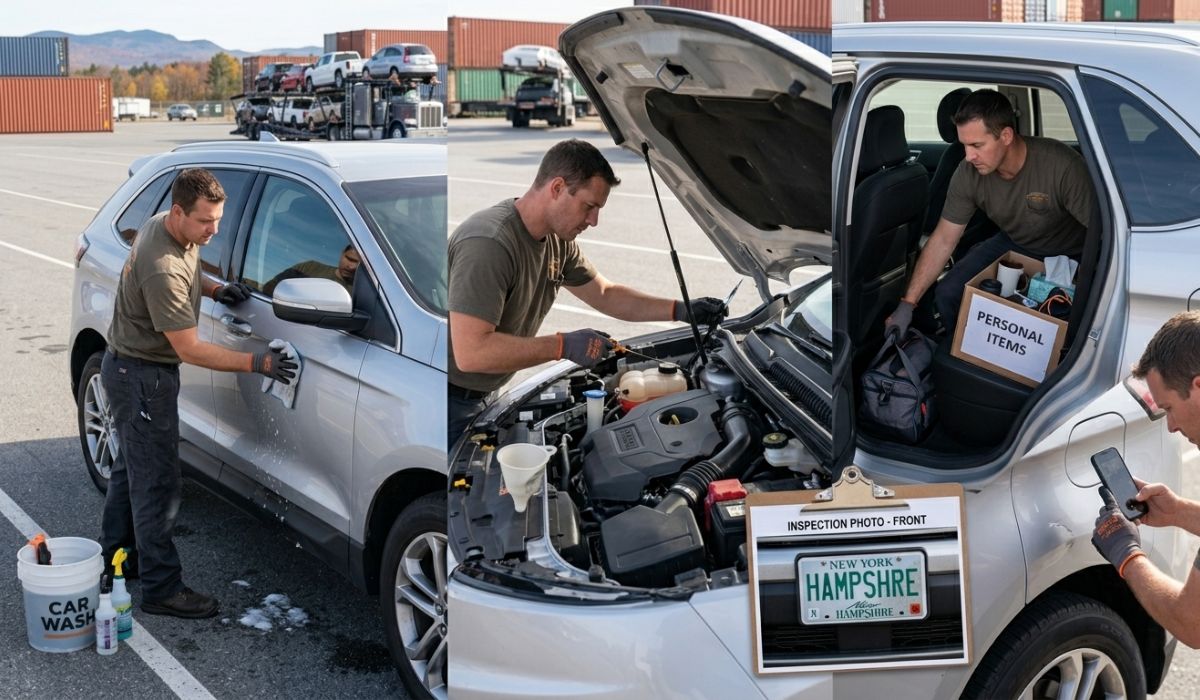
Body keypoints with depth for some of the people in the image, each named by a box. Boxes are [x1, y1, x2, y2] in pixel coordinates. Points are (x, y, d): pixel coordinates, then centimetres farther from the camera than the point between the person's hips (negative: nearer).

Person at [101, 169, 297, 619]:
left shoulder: (164, 226, -3)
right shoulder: (162, 269, -32)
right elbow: (190, 349, -29)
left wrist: (215, 290, 1)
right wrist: (257, 363, -30)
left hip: (130, 368, 10)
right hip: (142, 378, -10)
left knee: (131, 466, 23)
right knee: (157, 483, -3)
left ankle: (114, 552, 41)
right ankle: (162, 590, 6)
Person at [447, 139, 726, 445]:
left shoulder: (557, 240, 2)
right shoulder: (489, 243, -29)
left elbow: (606, 295, 16)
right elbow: (470, 353, -35)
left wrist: (681, 310, 5)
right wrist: (564, 347, -30)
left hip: (476, 397, 9)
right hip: (449, 401, -9)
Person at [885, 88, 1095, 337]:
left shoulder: (1062, 166, -34)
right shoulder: (968, 174, -19)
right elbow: (943, 240, -12)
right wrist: (907, 304, -15)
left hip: (1069, 255, -4)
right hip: (1014, 243, 4)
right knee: (947, 294, -12)